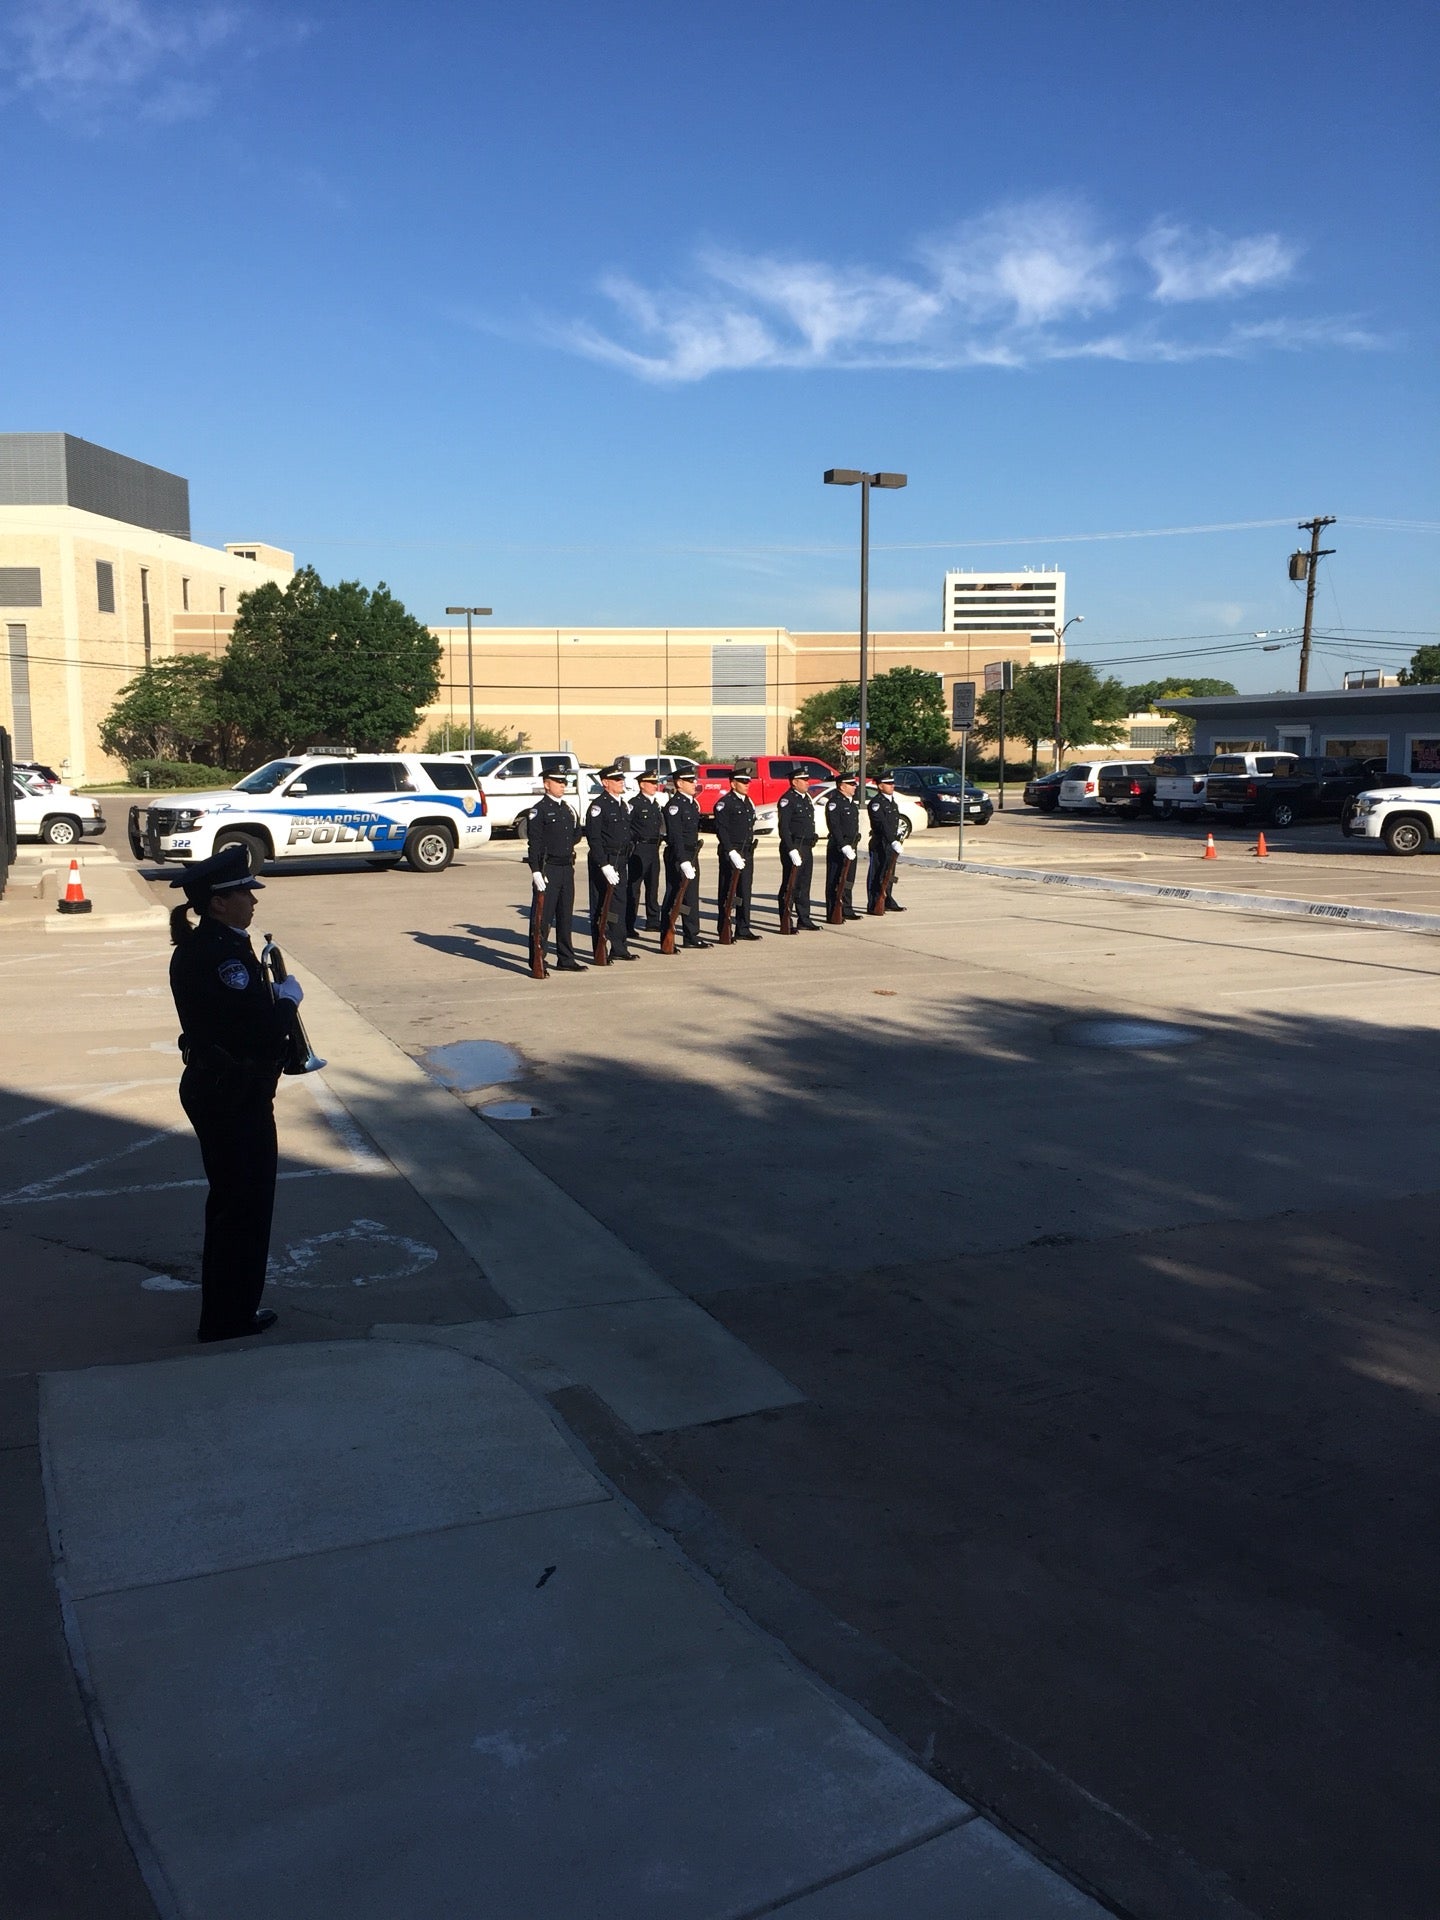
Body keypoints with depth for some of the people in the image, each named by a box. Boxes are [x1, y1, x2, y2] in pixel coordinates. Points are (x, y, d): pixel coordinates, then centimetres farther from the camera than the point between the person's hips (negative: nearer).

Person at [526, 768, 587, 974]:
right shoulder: (539, 810, -8)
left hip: (567, 868, 7)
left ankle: (566, 960, 20)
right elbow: (534, 842, -14)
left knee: (565, 916, 12)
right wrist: (536, 871, -19)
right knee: (543, 917, -2)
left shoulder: (566, 809, 15)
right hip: (548, 869, -7)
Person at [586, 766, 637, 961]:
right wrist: (605, 865, -21)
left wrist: (626, 861, 16)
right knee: (601, 908, -1)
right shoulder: (598, 806, -11)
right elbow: (594, 838, -16)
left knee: (619, 906, 10)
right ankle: (600, 952, 4)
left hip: (621, 863, 8)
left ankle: (619, 949, 16)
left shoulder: (623, 806, 15)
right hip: (603, 863, -8)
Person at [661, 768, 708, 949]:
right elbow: (675, 836, -20)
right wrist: (683, 862, -25)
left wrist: (693, 856, 17)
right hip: (677, 856, -8)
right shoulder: (674, 805, -14)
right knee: (673, 897, -3)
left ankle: (692, 935, 14)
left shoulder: (693, 803, 14)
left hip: (691, 855, 8)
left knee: (691, 896, 9)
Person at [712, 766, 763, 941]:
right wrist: (732, 852, -21)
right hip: (730, 853, -8)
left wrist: (749, 850, 16)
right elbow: (721, 830, -16)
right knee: (728, 892, -1)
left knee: (744, 892, 9)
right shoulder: (724, 803, -10)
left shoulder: (748, 802, 16)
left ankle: (743, 930, 14)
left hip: (747, 853, 8)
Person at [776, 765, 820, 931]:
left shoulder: (807, 798, 16)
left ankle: (804, 919, 20)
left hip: (807, 848, 9)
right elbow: (784, 828, -17)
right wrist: (792, 850, -22)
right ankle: (785, 922, 2)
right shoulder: (787, 800, -12)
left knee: (804, 885, 13)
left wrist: (812, 840, 18)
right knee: (790, 885, -3)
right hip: (793, 847, -9)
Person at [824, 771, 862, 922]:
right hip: (838, 847, -9)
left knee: (848, 880, 14)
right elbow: (834, 827, -19)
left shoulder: (853, 802, 16)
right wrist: (844, 846, -22)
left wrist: (854, 844, 15)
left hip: (851, 847, 9)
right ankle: (833, 914, -2)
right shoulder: (834, 802, -12)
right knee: (835, 882, -4)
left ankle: (847, 910, 23)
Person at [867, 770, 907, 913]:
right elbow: (882, 825, -24)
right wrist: (893, 841, -30)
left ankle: (888, 902, 25)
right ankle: (873, 906, 0)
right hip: (879, 844, -9)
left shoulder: (891, 801, 16)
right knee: (877, 876, -4)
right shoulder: (876, 803, -14)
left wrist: (897, 839, 17)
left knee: (889, 875, 15)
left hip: (892, 844, 9)